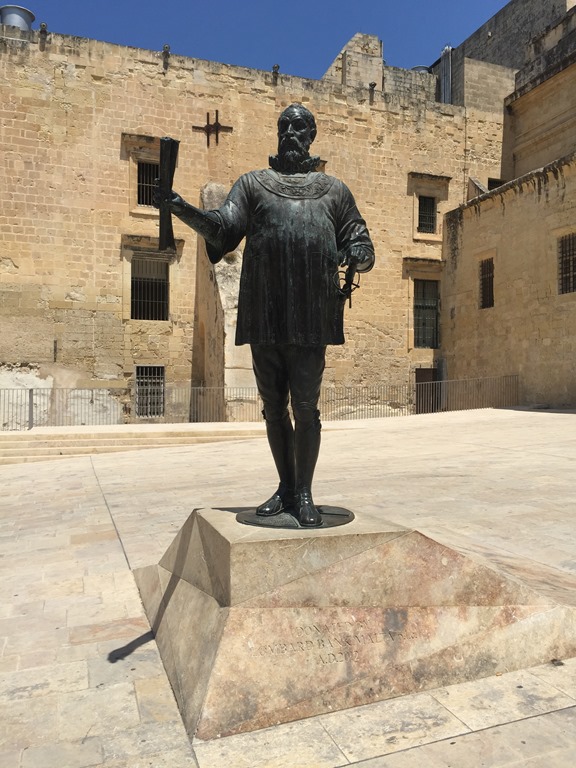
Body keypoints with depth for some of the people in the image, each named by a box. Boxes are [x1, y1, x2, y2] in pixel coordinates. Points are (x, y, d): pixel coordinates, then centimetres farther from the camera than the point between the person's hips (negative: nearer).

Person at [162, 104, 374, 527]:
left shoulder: (334, 190, 16)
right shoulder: (252, 184, 16)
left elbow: (362, 243, 14)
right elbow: (223, 227, 0)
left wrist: (358, 256, -10)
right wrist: (185, 210, -18)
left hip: (310, 318, -1)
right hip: (265, 317, 2)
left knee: (305, 407, -2)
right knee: (274, 407, 8)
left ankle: (304, 494, 12)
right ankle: (285, 488, 23)